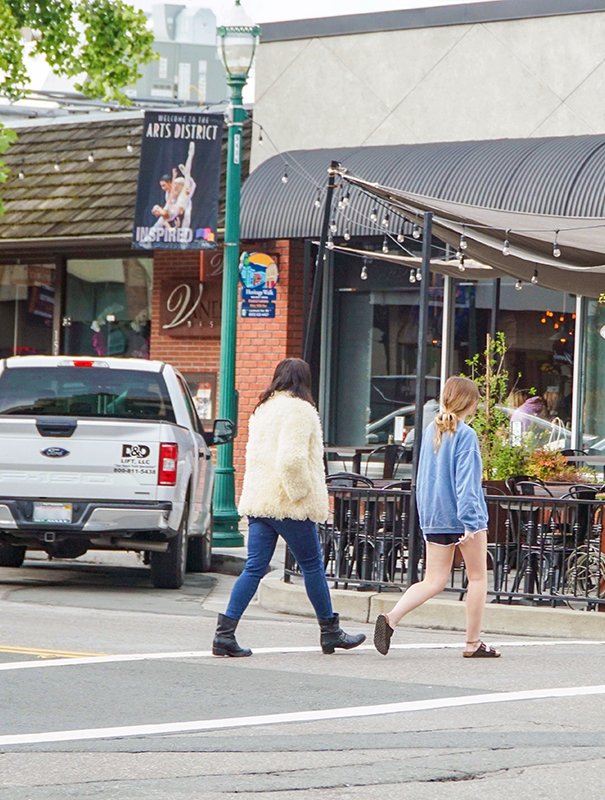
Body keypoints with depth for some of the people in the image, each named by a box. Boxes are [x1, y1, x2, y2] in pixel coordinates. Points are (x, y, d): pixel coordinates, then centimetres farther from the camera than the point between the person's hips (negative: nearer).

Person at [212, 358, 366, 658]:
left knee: (254, 568, 3)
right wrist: (302, 491, -10)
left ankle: (224, 633, -8)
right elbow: (293, 459, -22)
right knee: (312, 565, 7)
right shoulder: (299, 411, -11)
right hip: (289, 504, -7)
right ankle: (330, 632, 17)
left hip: (258, 502, 7)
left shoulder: (262, 410, 16)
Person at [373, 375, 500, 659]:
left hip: (433, 516, 7)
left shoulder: (431, 431, 10)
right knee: (477, 577, 9)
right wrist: (470, 522, -20)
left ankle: (392, 617, -16)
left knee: (434, 581, 7)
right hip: (460, 514, -6)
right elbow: (465, 482, -19)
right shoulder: (466, 435, -12)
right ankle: (473, 643, 11)